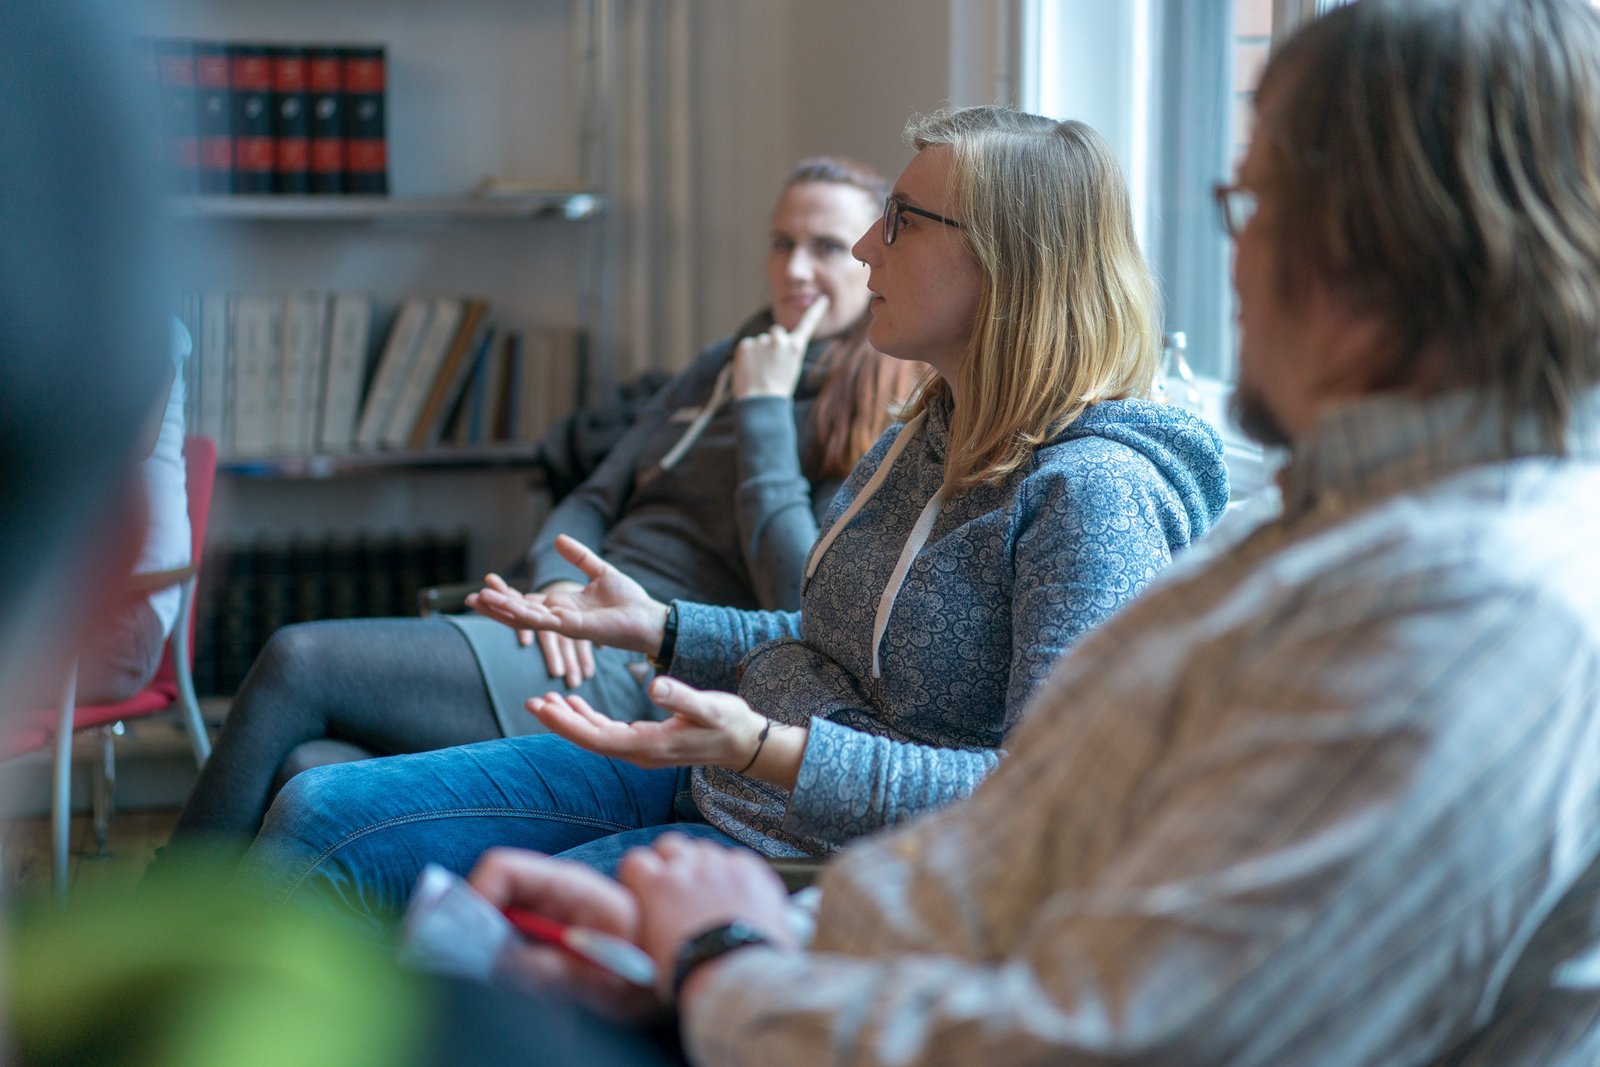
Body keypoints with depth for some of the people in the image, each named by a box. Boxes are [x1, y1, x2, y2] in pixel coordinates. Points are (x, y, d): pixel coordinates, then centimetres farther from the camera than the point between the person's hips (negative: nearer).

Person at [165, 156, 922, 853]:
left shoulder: (876, 429, -3)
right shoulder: (724, 366, 22)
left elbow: (798, 604, -16)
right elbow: (595, 500, 20)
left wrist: (763, 411, -8)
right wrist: (555, 582, -4)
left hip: (639, 675, -7)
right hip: (578, 642, 7)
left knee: (296, 663, -15)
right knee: (313, 770, -19)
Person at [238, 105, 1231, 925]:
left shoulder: (1091, 492, -20)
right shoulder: (927, 435, 9)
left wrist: (767, 751, -33)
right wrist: (660, 626, 12)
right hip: (709, 784, 9)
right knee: (322, 818, 3)